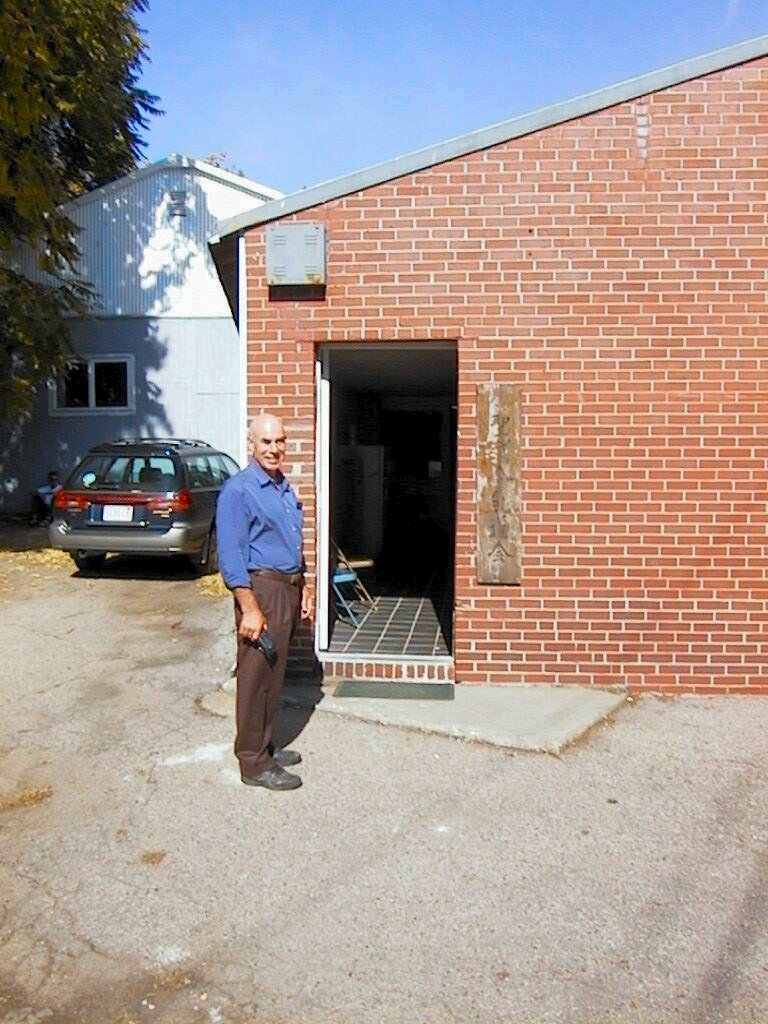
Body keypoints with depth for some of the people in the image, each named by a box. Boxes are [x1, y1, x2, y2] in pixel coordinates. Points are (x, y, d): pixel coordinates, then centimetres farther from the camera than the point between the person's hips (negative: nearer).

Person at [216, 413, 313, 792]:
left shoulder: (285, 488, 14)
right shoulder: (238, 490, -13)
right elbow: (231, 555, -18)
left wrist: (304, 588, 19)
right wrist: (250, 609, -22)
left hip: (288, 589, 9)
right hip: (262, 589, -9)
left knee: (273, 675, 16)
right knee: (255, 678, 0)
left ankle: (264, 747, 29)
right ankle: (254, 763, 10)